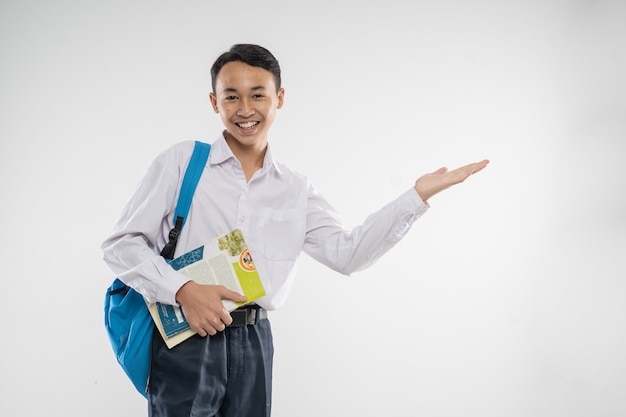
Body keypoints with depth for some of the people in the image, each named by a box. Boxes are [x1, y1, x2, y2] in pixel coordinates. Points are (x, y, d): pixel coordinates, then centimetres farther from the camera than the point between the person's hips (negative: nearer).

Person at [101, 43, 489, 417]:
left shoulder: (296, 191, 12)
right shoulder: (182, 161, 0)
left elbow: (345, 251, 0)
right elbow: (122, 244, -3)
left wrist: (419, 193, -4)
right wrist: (183, 289, -17)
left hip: (253, 343, 4)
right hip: (185, 339, -3)